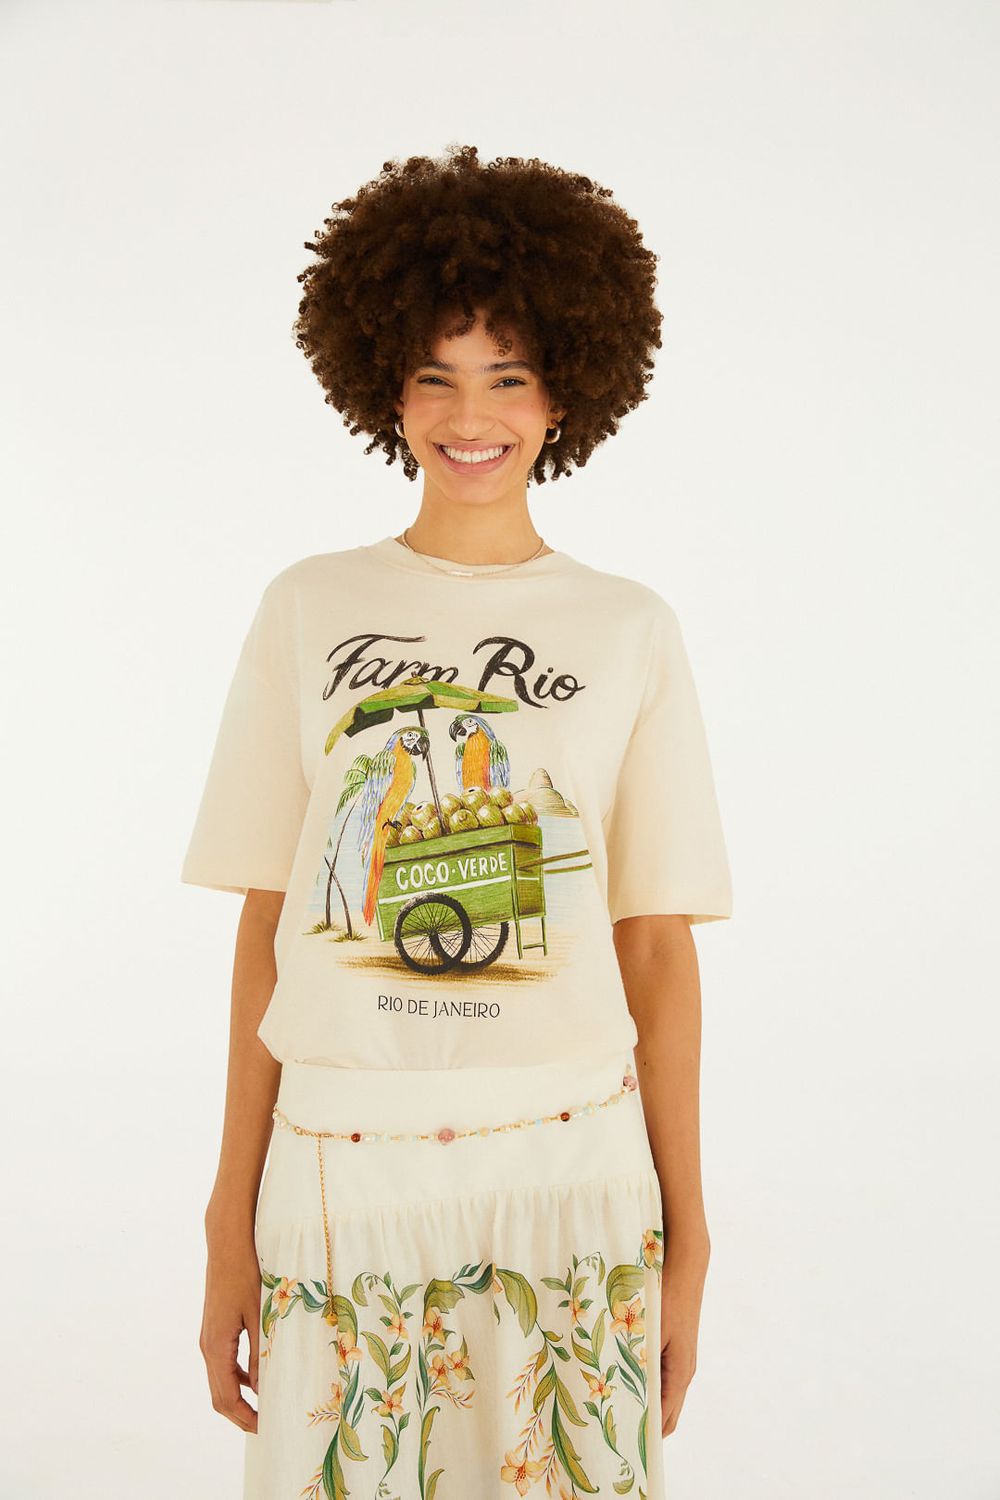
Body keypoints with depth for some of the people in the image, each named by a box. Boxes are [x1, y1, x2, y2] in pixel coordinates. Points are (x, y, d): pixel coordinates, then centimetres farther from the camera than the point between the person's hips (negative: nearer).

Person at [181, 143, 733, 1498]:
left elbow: (657, 952, 3)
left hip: (573, 1180, 0)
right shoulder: (309, 611, 3)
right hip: (339, 1172, 0)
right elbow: (267, 928, 3)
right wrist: (232, 1224, 2)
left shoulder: (631, 631, 3)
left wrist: (685, 1237, 2)